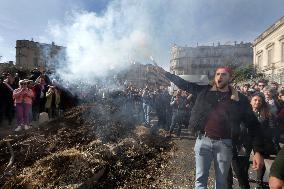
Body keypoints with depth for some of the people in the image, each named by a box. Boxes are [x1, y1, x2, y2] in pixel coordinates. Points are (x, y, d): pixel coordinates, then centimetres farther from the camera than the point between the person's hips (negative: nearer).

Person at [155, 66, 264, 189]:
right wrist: (165, 73, 8)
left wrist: (258, 152, -8)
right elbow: (184, 84, 9)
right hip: (203, 140, 1)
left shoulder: (240, 99, -1)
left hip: (224, 144, -1)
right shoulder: (204, 91, 3)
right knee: (200, 179, 11)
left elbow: (253, 125, -1)